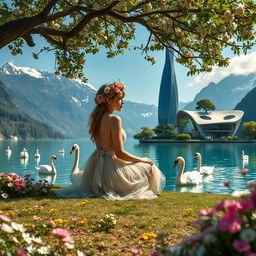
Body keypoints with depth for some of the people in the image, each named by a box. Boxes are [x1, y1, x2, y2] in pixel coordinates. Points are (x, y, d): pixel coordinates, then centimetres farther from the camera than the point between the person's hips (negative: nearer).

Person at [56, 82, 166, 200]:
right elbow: (119, 153, -19)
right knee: (149, 167, 12)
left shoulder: (96, 118, 9)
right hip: (110, 167, -8)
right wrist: (142, 160, -4)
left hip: (96, 167, 8)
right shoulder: (114, 119, -17)